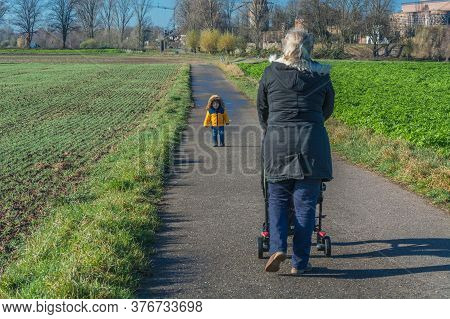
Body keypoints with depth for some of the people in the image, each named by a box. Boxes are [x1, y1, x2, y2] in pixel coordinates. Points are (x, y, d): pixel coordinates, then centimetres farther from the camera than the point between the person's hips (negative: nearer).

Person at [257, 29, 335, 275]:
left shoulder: (271, 73, 7)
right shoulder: (321, 75, 8)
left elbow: (262, 109, 15)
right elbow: (328, 109, 20)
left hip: (277, 141, 0)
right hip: (311, 141, 0)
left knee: (277, 199, 13)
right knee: (305, 203, 5)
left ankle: (277, 246, -7)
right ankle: (299, 262, 7)